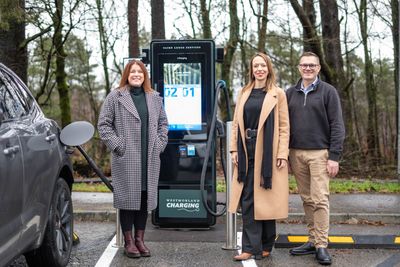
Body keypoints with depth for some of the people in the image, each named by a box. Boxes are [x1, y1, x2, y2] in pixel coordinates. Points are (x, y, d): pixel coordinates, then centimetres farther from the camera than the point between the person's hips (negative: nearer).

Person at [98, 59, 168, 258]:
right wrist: (117, 145, -8)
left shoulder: (154, 98, 13)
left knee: (145, 197, 7)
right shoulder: (115, 97, 1)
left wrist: (159, 144, 8)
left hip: (149, 160, 4)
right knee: (128, 197, 0)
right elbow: (104, 124, 0)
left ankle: (140, 239, 18)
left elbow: (163, 123, 20)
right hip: (126, 159, -4)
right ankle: (129, 241, 10)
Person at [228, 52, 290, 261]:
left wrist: (282, 154, -9)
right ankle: (251, 247, 4)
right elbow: (236, 124, 12)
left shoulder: (278, 94, 1)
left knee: (266, 199, 4)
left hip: (268, 152, -3)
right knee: (248, 200, 0)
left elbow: (284, 126, -2)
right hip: (247, 152, 3)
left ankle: (266, 245, 18)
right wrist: (234, 149, 3)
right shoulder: (244, 93, 12)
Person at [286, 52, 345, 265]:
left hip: (319, 153, -4)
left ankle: (321, 246, -2)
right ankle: (313, 241, 17)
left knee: (320, 200, -8)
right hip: (296, 154, 4)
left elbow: (337, 126, -3)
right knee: (307, 200, 9)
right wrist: (284, 154, 9)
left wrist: (334, 156, -10)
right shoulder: (290, 93, 13)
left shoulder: (328, 92, 1)